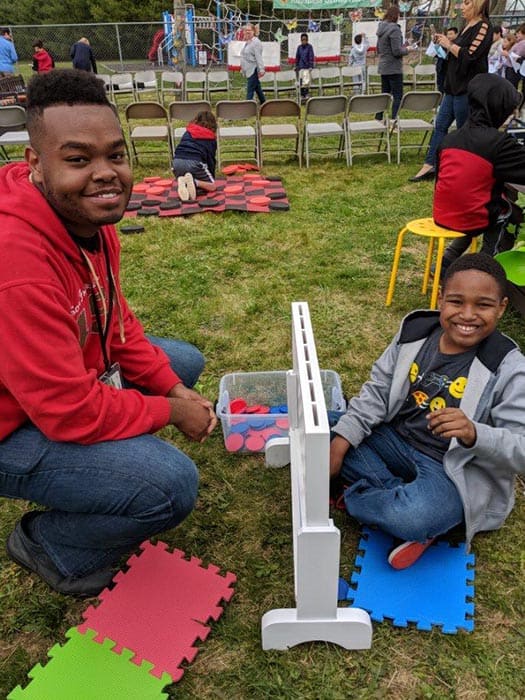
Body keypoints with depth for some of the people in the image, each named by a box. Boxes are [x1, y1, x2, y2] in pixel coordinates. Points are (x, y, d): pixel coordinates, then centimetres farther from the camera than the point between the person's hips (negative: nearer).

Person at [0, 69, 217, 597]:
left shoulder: (88, 217, -5)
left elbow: (116, 324, 6)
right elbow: (71, 411, -31)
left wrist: (175, 388, -5)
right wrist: (170, 411, -16)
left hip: (78, 375, 9)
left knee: (185, 362, 15)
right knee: (170, 483, -24)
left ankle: (97, 466, 16)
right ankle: (48, 544, 6)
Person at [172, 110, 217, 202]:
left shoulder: (187, 132, 28)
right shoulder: (211, 138, 19)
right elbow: (211, 158, 20)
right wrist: (212, 176, 33)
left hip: (177, 161, 4)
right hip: (195, 162, -3)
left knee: (180, 178, 33)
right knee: (212, 186, 11)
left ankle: (182, 181, -6)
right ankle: (194, 182, -20)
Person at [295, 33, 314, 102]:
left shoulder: (309, 47, -1)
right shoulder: (299, 47, 9)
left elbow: (311, 57, -4)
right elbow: (297, 57, 16)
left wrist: (311, 66, -12)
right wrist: (296, 67, 14)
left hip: (307, 67, -4)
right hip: (300, 67, 4)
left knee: (306, 82, -13)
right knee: (301, 82, 4)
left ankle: (306, 95, -9)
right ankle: (302, 96, 11)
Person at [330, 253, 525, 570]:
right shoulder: (416, 331, -6)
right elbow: (377, 391, 0)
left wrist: (474, 434, -39)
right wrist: (341, 440, -11)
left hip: (455, 470, -5)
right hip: (396, 438, 6)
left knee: (411, 518, -35)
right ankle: (403, 497, -10)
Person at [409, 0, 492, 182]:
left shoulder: (483, 27, -12)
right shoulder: (467, 27, 15)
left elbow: (469, 55, -21)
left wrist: (449, 44, -11)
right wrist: (445, 43, 6)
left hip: (468, 89, -9)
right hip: (454, 86, 9)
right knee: (440, 125, 8)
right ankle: (429, 165, 12)